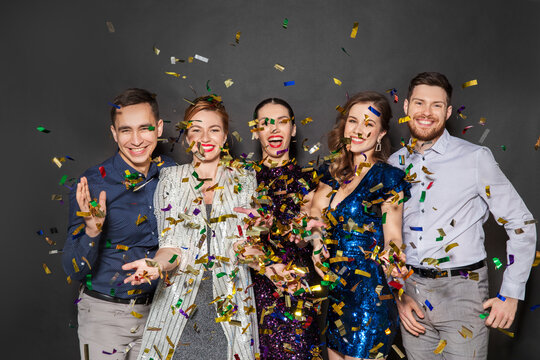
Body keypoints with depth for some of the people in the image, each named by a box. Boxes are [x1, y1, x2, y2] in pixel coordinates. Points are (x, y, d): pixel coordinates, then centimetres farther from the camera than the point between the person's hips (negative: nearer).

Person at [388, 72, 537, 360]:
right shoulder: (395, 164, 4)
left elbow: (521, 223, -3)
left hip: (462, 292, -3)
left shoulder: (475, 158, -7)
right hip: (410, 291, 4)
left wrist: (511, 293, -5)